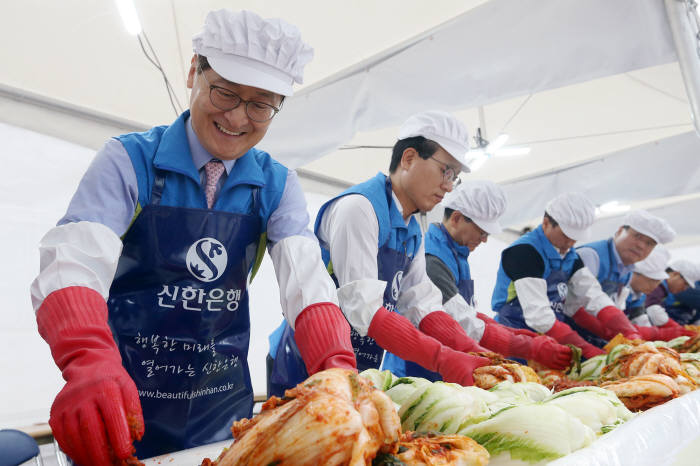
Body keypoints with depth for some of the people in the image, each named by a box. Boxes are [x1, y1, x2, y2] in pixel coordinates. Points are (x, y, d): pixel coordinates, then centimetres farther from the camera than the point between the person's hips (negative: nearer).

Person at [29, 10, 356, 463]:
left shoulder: (278, 185, -2)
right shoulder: (130, 159, -10)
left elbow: (306, 279, -14)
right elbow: (76, 259, -23)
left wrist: (337, 368, -32)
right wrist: (90, 364, -42)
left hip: (223, 403, 3)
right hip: (126, 395, -2)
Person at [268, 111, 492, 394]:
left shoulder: (413, 232, 13)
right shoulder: (358, 207, -17)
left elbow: (421, 305, 5)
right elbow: (362, 307, -25)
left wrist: (470, 350, -11)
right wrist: (443, 359, -28)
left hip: (370, 370, 8)